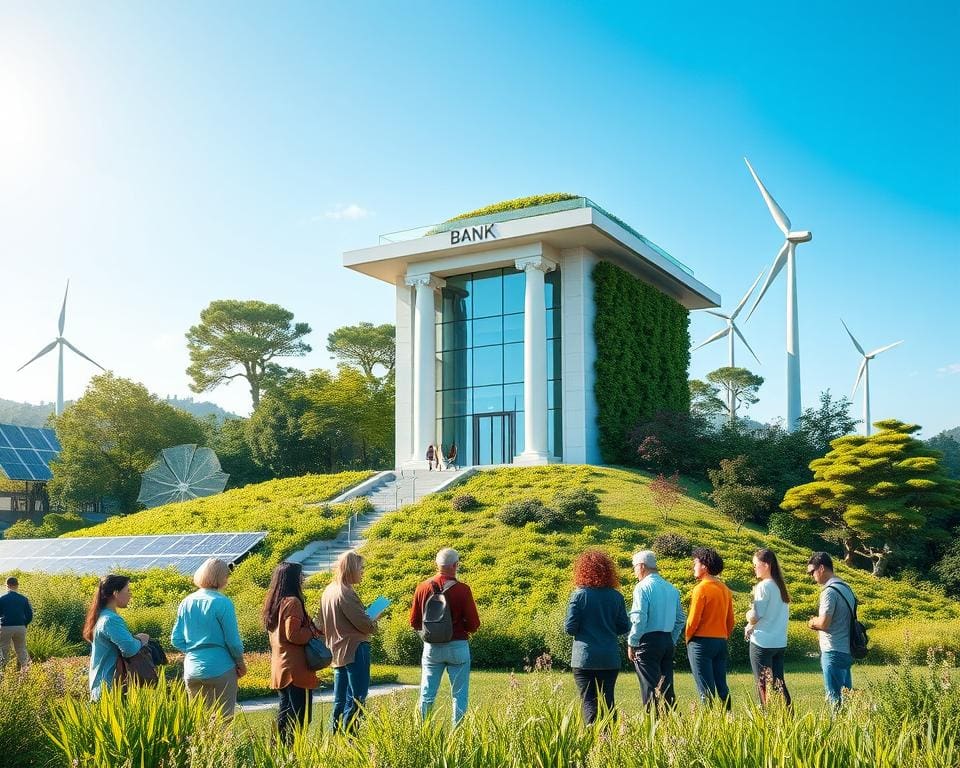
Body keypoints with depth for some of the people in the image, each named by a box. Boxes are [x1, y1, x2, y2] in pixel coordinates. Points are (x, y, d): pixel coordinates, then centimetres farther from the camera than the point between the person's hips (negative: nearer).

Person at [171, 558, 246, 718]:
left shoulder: (187, 602, 4)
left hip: (192, 671, 5)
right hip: (220, 670, -5)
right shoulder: (222, 603, -13)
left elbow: (176, 640, 6)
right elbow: (233, 640, -10)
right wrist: (240, 663, 5)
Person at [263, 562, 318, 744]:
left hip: (280, 670, 9)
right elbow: (293, 635, -20)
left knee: (285, 713, 15)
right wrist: (313, 631, -6)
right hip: (295, 670, -9)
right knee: (301, 716, -6)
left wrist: (309, 628, 18)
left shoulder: (274, 602, 13)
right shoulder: (292, 602, -15)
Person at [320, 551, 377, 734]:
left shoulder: (328, 591, 11)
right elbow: (365, 624, -18)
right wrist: (374, 624, 5)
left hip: (337, 651, 9)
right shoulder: (345, 593, -17)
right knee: (356, 699, -4)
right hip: (354, 649, -9)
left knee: (340, 700, 14)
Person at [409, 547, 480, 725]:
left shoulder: (423, 588, -2)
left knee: (427, 694, 11)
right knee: (459, 695, 7)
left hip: (431, 647, 3)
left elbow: (414, 623, 5)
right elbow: (474, 624, -9)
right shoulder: (462, 589, -12)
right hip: (457, 646, -3)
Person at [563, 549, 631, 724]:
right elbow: (624, 628, 4)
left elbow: (570, 628, -10)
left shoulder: (579, 595, -10)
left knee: (589, 701, 2)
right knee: (608, 700, 14)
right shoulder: (616, 596, 0)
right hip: (610, 659, 3)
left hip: (585, 658, -3)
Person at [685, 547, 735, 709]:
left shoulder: (701, 589, -13)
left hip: (702, 642, -7)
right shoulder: (725, 589, 9)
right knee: (722, 686, 12)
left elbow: (693, 620, -13)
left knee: (705, 690, -3)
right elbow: (730, 621, 13)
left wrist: (688, 639, 2)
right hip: (721, 642, 7)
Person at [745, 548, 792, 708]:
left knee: (764, 685, 0)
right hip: (780, 642, 7)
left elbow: (754, 617, -19)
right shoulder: (780, 587, 10)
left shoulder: (763, 586, -13)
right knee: (778, 683, 12)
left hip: (762, 643, -7)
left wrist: (748, 615, 4)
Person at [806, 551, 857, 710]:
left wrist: (813, 622, -2)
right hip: (847, 649, 9)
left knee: (834, 697, -3)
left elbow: (824, 622, -23)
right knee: (845, 694, 14)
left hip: (833, 651, -9)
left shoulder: (830, 591, -17)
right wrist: (818, 623, 9)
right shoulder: (845, 587, 13)